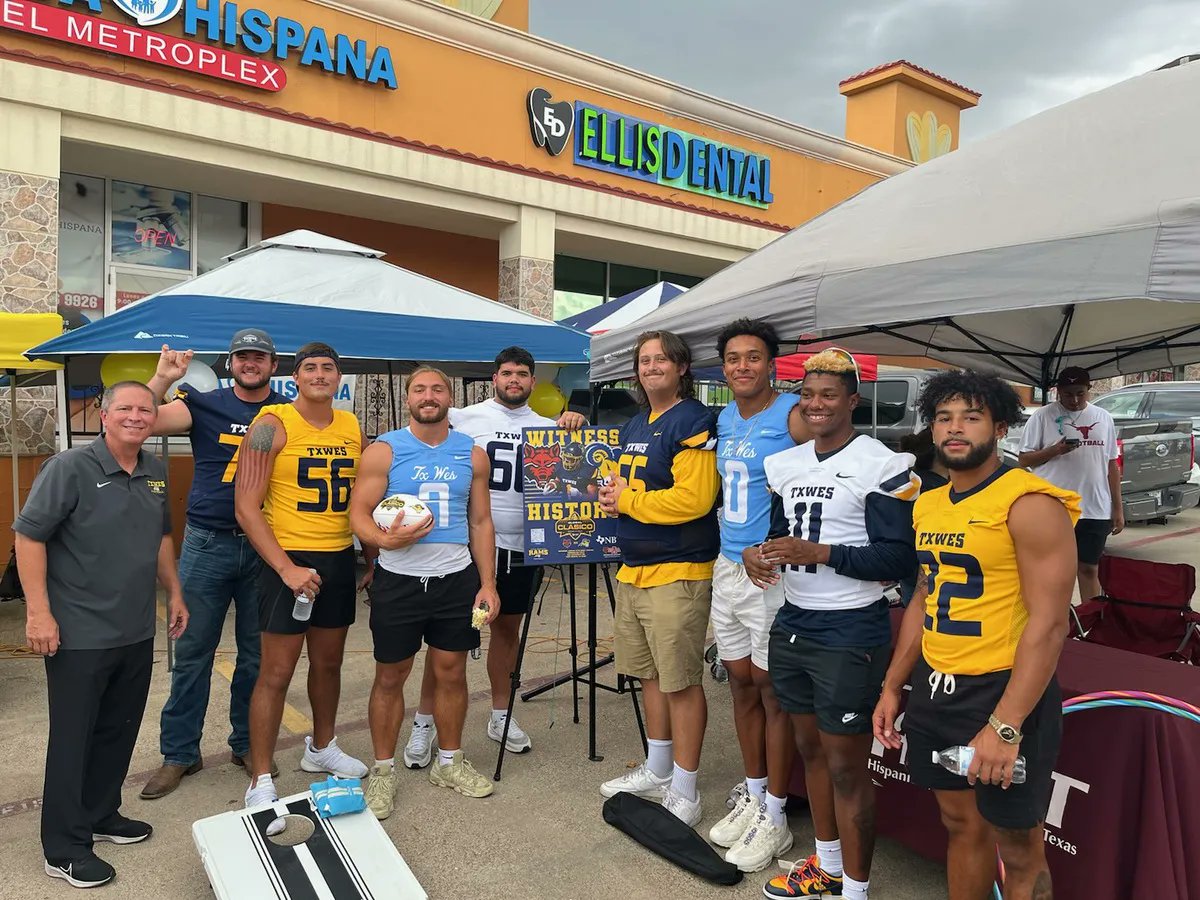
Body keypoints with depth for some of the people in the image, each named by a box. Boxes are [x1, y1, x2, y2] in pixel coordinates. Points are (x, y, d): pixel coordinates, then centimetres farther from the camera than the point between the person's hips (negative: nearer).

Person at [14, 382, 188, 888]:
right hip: (79, 636, -6)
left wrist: (174, 593, 18)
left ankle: (100, 816, 36)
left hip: (137, 633, 6)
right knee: (72, 739, 5)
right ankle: (64, 849, 19)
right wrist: (38, 611, -17)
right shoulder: (70, 468, -13)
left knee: (119, 732, 17)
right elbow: (28, 535, -13)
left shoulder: (155, 472, 7)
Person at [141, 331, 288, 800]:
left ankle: (247, 743, 27)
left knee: (257, 653, 11)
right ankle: (179, 753, 21)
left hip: (265, 549, 1)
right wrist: (161, 379, -21)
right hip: (207, 545, -1)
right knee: (192, 651, 6)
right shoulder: (204, 404, 2)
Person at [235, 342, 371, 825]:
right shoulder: (272, 425, -9)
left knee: (329, 662, 18)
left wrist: (373, 559, 13)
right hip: (289, 560, -5)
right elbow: (246, 508, -13)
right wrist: (287, 568, -19)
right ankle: (260, 782, 12)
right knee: (276, 673, -1)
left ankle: (321, 748, 39)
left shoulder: (353, 428, 7)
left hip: (340, 560, 6)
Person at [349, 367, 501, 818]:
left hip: (457, 579, 2)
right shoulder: (384, 451, -4)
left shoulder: (473, 455, 4)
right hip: (398, 580, -2)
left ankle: (449, 763, 30)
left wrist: (488, 583, 1)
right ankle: (383, 771, 25)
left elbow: (481, 522, 7)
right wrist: (385, 539, -27)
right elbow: (359, 513, -6)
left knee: (451, 673, 11)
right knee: (390, 677, 8)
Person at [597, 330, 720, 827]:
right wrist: (612, 492, 3)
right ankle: (657, 772, 35)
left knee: (681, 681, 0)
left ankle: (684, 793, 14)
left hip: (678, 573, -9)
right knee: (651, 674, 19)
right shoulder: (633, 426, 16)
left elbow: (694, 499, -23)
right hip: (633, 569, 9)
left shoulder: (693, 421, -12)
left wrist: (627, 500, -13)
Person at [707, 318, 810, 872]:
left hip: (773, 572, -7)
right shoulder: (723, 420, 11)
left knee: (772, 690, 3)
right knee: (740, 682, 15)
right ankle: (753, 796, 32)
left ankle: (774, 817, 19)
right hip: (727, 568, 7)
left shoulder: (793, 416, -12)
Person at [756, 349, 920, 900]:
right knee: (810, 750, 19)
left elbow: (900, 559, -15)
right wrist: (761, 555, -2)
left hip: (850, 633, -7)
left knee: (847, 768, 2)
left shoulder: (882, 466, -13)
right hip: (792, 626, 7)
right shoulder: (785, 465, 10)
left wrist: (819, 553, -23)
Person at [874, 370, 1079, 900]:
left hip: (1002, 691, -6)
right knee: (961, 823, 20)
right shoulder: (927, 506, 8)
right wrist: (892, 687, 14)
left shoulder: (1030, 503, -16)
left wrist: (1005, 727, -22)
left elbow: (1049, 624, -19)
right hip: (935, 688, 6)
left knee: (1018, 847, 9)